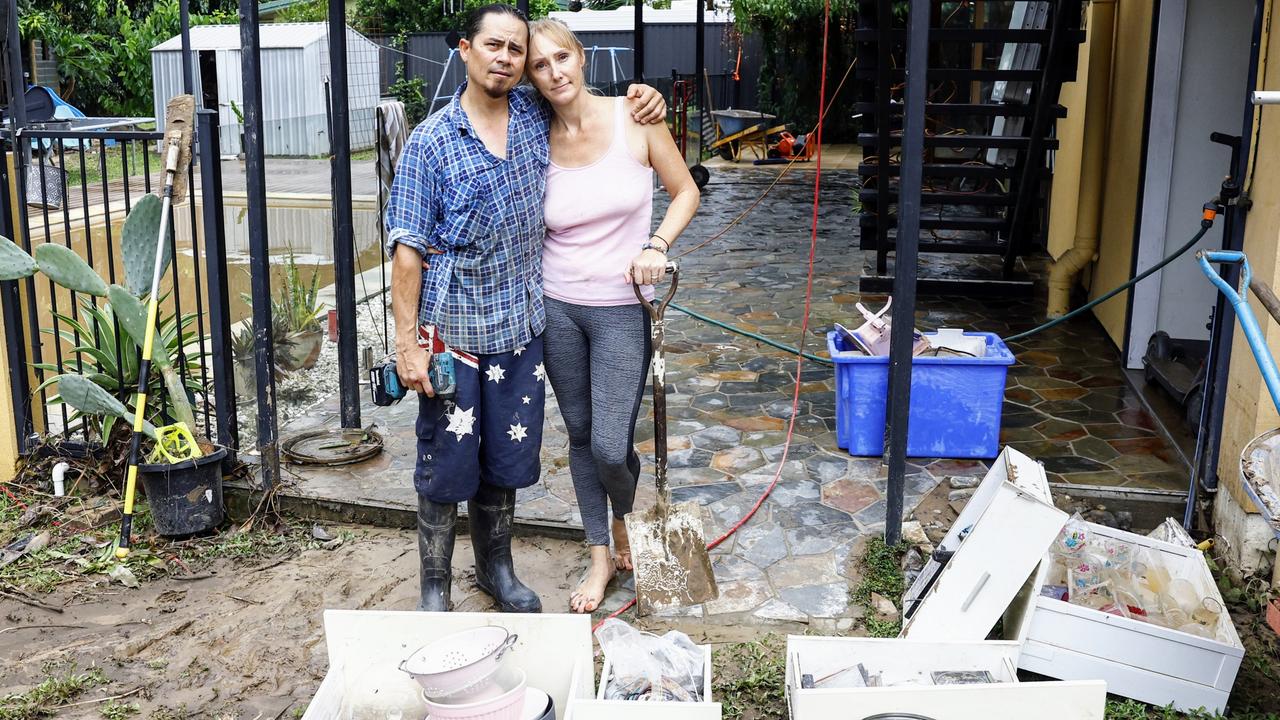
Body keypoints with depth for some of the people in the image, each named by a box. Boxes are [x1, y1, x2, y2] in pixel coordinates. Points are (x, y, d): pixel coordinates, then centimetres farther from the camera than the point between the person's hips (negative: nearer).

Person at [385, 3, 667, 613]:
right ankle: (435, 587, 24)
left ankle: (496, 569, 36)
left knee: (505, 459, 16)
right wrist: (407, 343, -16)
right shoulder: (431, 142, -10)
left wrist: (641, 100, 4)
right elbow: (408, 250, -11)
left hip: (521, 328, 4)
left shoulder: (536, 116, 4)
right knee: (446, 463, 5)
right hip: (453, 330, -4)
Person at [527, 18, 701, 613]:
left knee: (610, 447, -6)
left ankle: (625, 525, 29)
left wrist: (656, 246, -14)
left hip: (621, 308, -2)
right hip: (557, 307, 3)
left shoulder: (633, 118, -7)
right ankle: (601, 557, 29)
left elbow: (685, 192, 2)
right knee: (581, 436, 12)